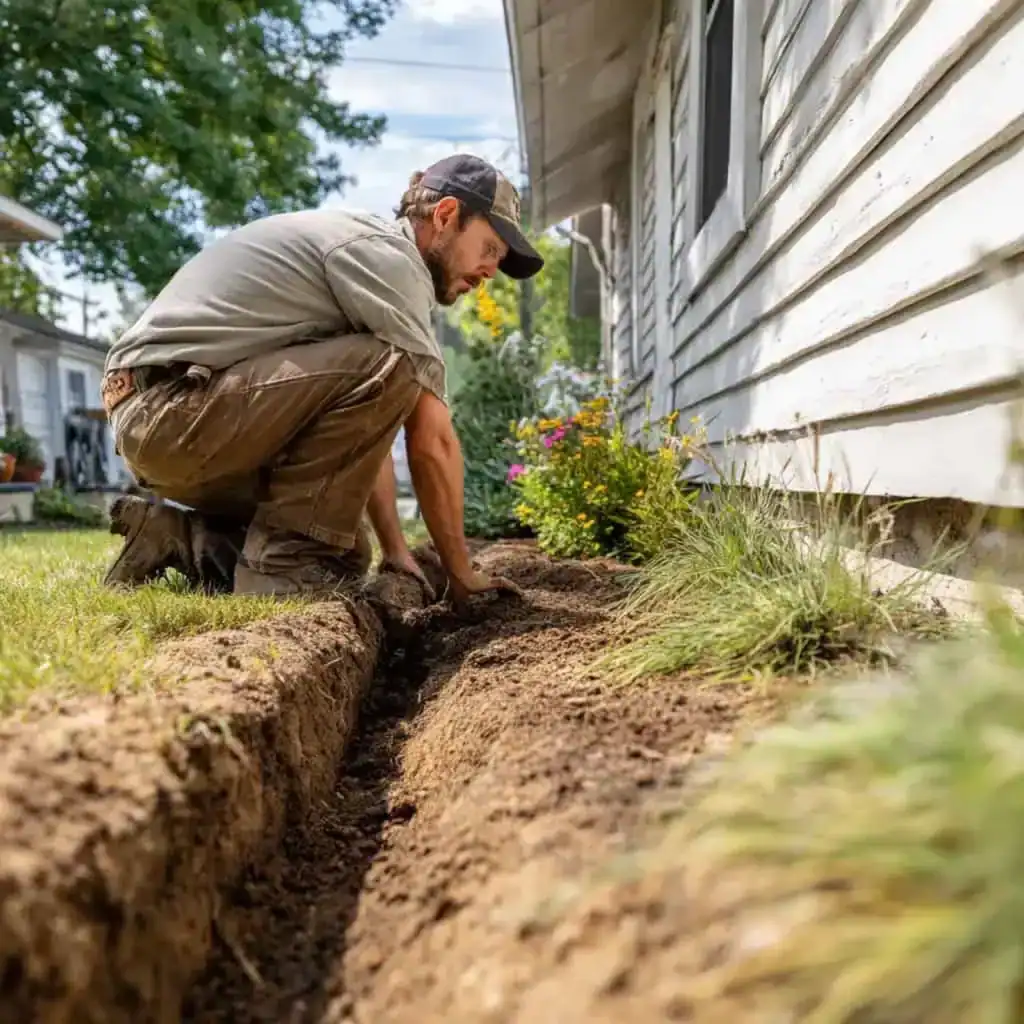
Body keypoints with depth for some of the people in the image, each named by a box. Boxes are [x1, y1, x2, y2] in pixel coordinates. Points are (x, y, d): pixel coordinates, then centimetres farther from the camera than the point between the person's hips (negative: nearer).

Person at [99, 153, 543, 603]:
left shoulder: (357, 245, 20)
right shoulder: (386, 255, -11)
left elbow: (362, 429, 17)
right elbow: (430, 439, -14)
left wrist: (396, 551, 14)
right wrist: (460, 573, -4)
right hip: (174, 407, -10)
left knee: (344, 551, 10)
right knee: (388, 370, -22)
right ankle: (284, 564, -15)